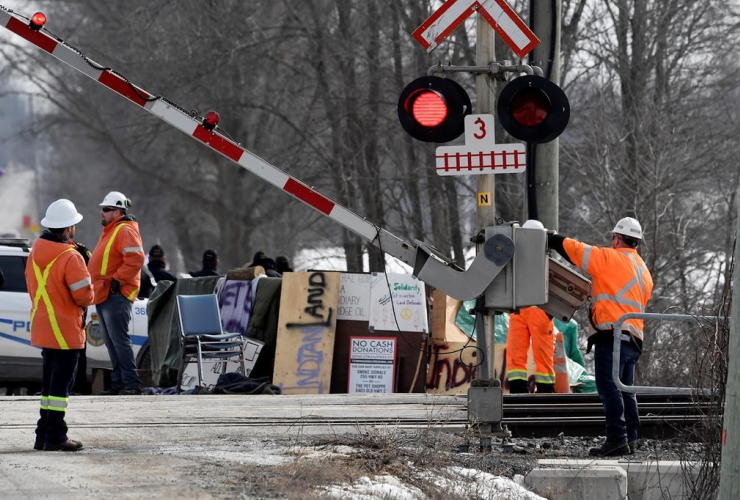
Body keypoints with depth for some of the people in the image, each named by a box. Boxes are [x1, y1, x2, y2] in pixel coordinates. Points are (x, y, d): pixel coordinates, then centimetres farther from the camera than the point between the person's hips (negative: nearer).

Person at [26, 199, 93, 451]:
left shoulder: (35, 253, 5)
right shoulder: (70, 257, -19)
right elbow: (84, 296, -19)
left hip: (42, 327, 8)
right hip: (66, 330, -8)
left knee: (49, 382, 17)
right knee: (61, 383, -3)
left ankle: (43, 435, 21)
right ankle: (55, 437, -2)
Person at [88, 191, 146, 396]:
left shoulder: (125, 231, -10)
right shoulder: (110, 231, 22)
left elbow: (135, 259, -22)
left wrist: (117, 280, -21)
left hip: (116, 295, -11)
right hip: (104, 295, 11)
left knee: (119, 339, -14)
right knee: (111, 341, 10)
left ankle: (131, 384, -16)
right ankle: (118, 383, 13)